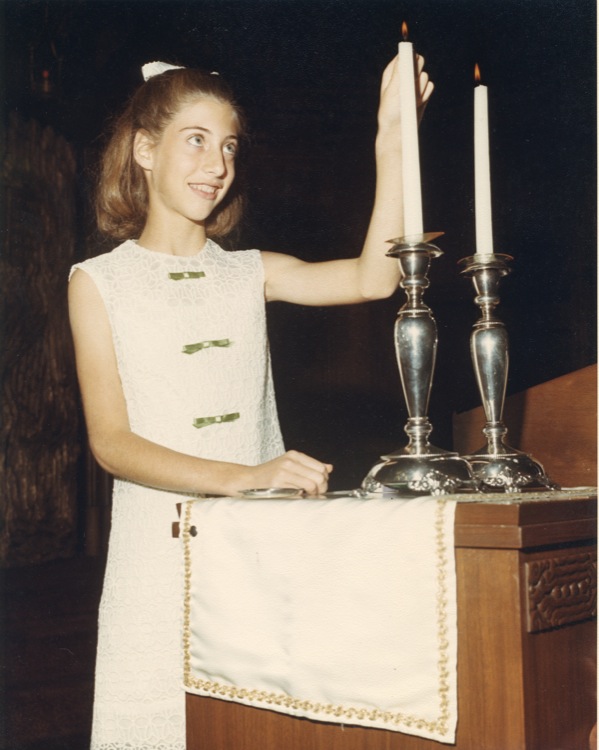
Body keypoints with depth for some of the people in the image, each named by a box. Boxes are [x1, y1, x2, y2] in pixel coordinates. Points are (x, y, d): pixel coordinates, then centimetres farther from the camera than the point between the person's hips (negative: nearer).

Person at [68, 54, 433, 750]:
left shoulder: (248, 273, 12)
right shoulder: (99, 281, 3)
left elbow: (373, 277, -5)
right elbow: (110, 442, -7)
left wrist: (391, 137, -11)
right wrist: (241, 476, -21)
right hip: (160, 554, -2)